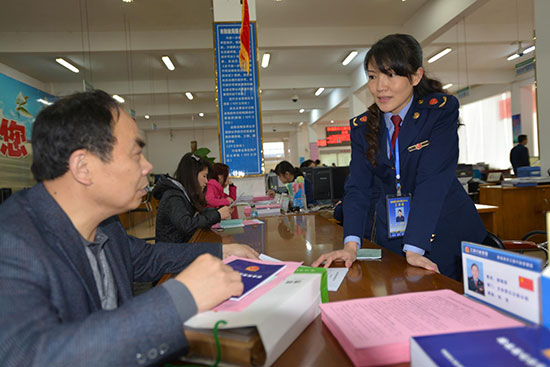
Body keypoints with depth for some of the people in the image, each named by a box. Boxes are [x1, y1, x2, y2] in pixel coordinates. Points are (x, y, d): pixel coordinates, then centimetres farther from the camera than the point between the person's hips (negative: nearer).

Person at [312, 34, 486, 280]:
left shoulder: (442, 110, -12)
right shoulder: (362, 127, -1)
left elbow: (432, 180, -23)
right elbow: (358, 186, -9)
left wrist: (414, 248, -30)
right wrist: (351, 245, -23)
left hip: (446, 232, -2)